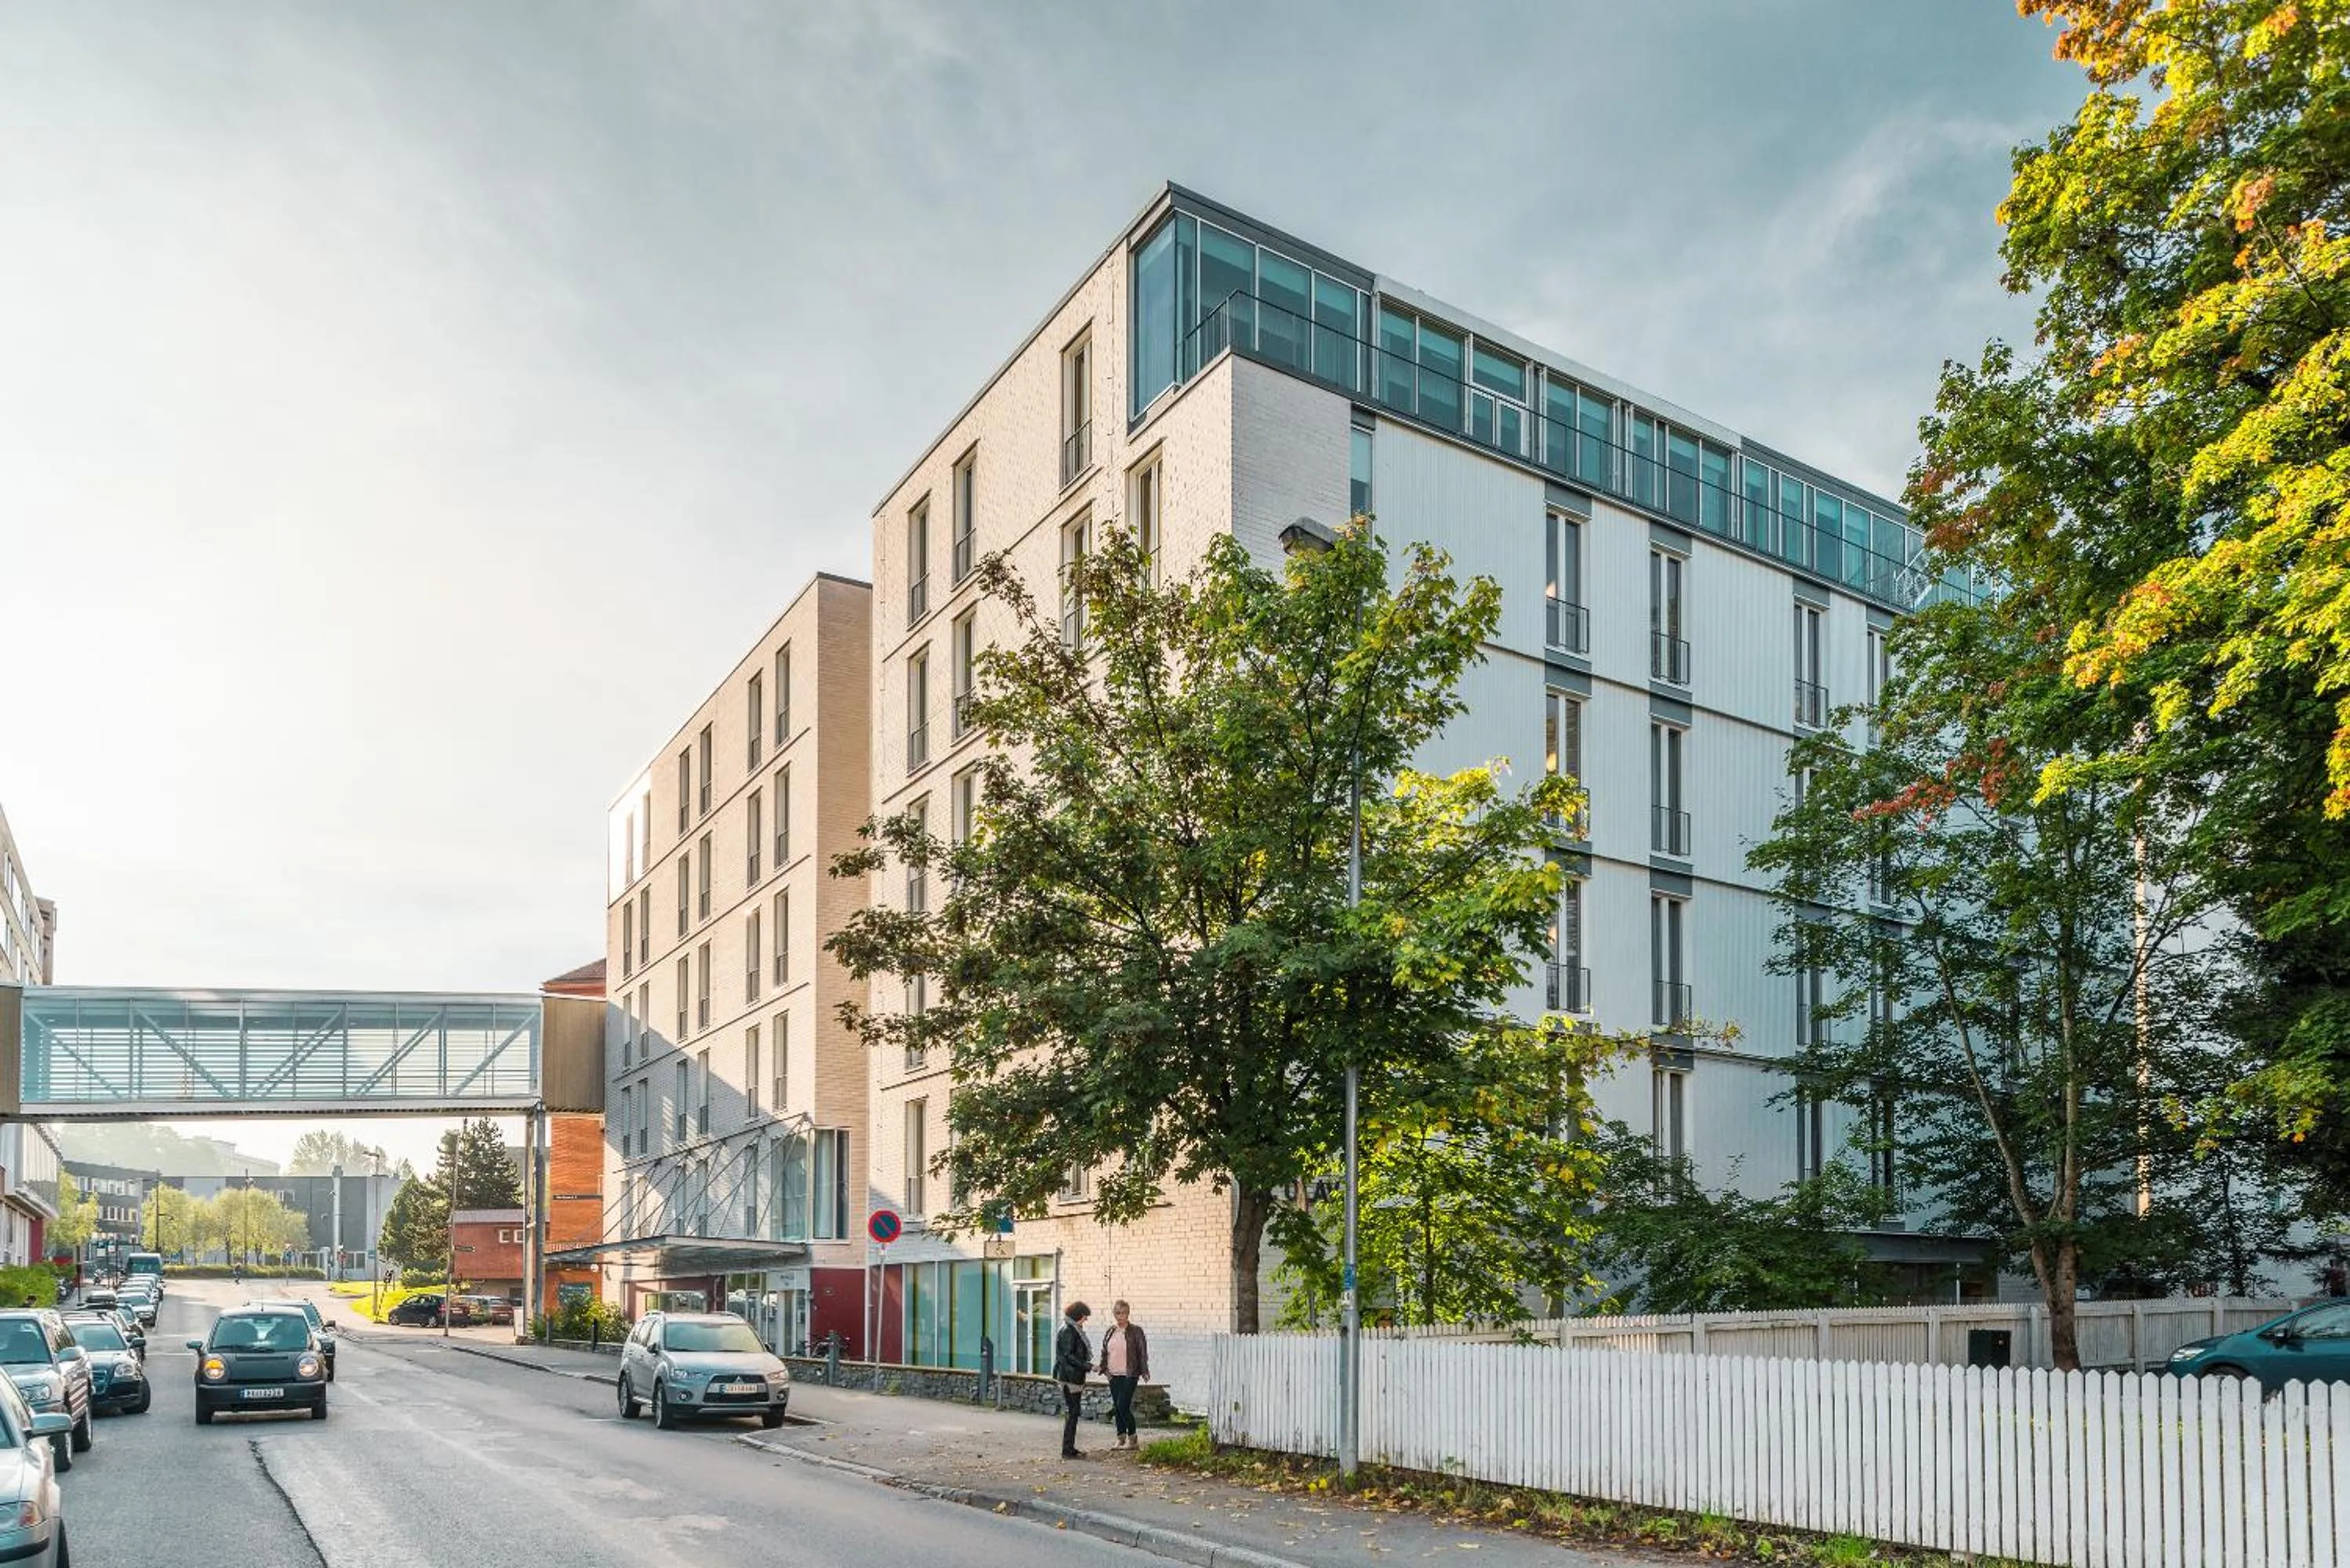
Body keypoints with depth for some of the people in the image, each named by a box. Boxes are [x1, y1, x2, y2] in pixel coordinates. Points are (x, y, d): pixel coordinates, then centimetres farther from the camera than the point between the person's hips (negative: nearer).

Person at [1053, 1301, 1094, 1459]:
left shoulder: (1074, 1331, 17)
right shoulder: (1068, 1332, -14)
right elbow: (1068, 1356, -19)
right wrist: (1088, 1367, -18)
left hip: (1074, 1378, 10)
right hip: (1070, 1377, -10)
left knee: (1072, 1413, 13)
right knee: (1072, 1413, -7)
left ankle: (1069, 1448, 18)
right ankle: (1068, 1451, -4)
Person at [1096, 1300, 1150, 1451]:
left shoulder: (1135, 1331, -4)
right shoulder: (1110, 1332, 11)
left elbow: (1143, 1352, -5)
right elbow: (1104, 1352, 17)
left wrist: (1144, 1370, -10)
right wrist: (1103, 1368, 8)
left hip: (1129, 1375, -6)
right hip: (1114, 1375, 6)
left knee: (1123, 1406, -11)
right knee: (1117, 1407, 8)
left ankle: (1133, 1438, 1)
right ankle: (1121, 1438, 18)